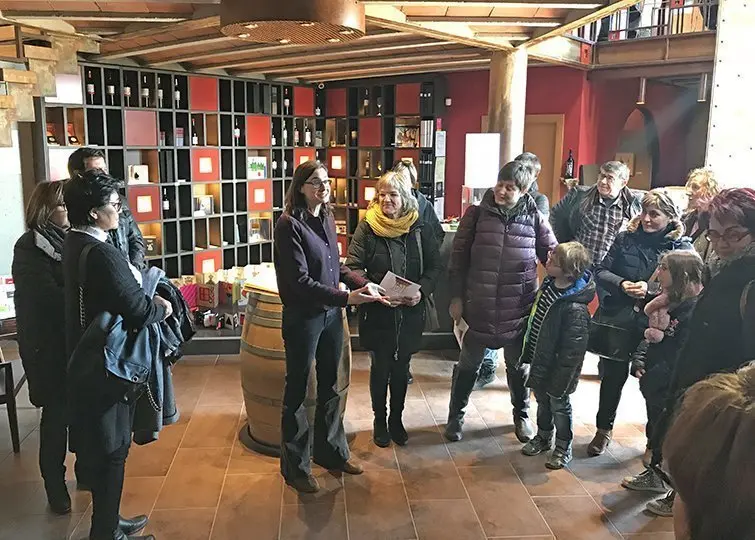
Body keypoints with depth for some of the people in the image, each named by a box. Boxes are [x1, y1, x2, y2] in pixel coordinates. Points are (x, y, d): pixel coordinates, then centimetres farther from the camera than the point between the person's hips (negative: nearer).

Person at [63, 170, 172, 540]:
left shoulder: (74, 243, 5)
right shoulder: (101, 254, -25)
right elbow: (137, 309, -26)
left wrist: (148, 298, 2)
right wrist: (162, 307, -8)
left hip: (86, 357, 10)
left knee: (96, 444, 20)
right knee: (111, 448, 5)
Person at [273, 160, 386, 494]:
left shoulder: (327, 220, 4)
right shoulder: (289, 225, -17)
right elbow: (300, 281, -22)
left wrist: (363, 284, -2)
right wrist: (346, 298, -25)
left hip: (331, 315, 7)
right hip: (303, 318, -7)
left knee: (330, 388, 19)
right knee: (297, 392, 8)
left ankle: (330, 452, 37)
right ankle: (295, 467, 25)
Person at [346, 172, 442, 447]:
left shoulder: (421, 229, -1)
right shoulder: (367, 228, -6)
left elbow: (434, 266, 3)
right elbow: (353, 267, -8)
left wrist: (422, 291, -15)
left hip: (410, 313, 2)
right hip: (376, 313, -2)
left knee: (401, 368, 14)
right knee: (380, 368, 9)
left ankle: (396, 419, 33)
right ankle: (379, 420, 29)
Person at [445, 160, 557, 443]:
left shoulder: (534, 218, -3)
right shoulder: (477, 214, -4)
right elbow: (459, 256, -2)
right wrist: (456, 296, -4)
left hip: (518, 308, 1)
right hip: (478, 306, -1)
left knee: (518, 366, 19)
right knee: (468, 364, 14)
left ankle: (521, 415, 41)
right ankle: (456, 416, 32)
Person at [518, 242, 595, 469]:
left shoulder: (575, 308, -31)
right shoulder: (548, 284, -6)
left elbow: (572, 350, -25)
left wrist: (559, 379, -19)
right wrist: (528, 354, 16)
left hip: (556, 367, -8)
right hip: (540, 361, 8)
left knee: (559, 405, 13)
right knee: (542, 400, 24)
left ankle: (563, 447, 34)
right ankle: (543, 437, 45)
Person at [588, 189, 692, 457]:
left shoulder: (681, 246, -4)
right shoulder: (626, 238, 1)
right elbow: (601, 271, 2)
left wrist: (650, 289, -22)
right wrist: (621, 284, -17)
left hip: (654, 325, -2)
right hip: (617, 321, 2)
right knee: (613, 375, 15)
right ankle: (604, 429, 35)